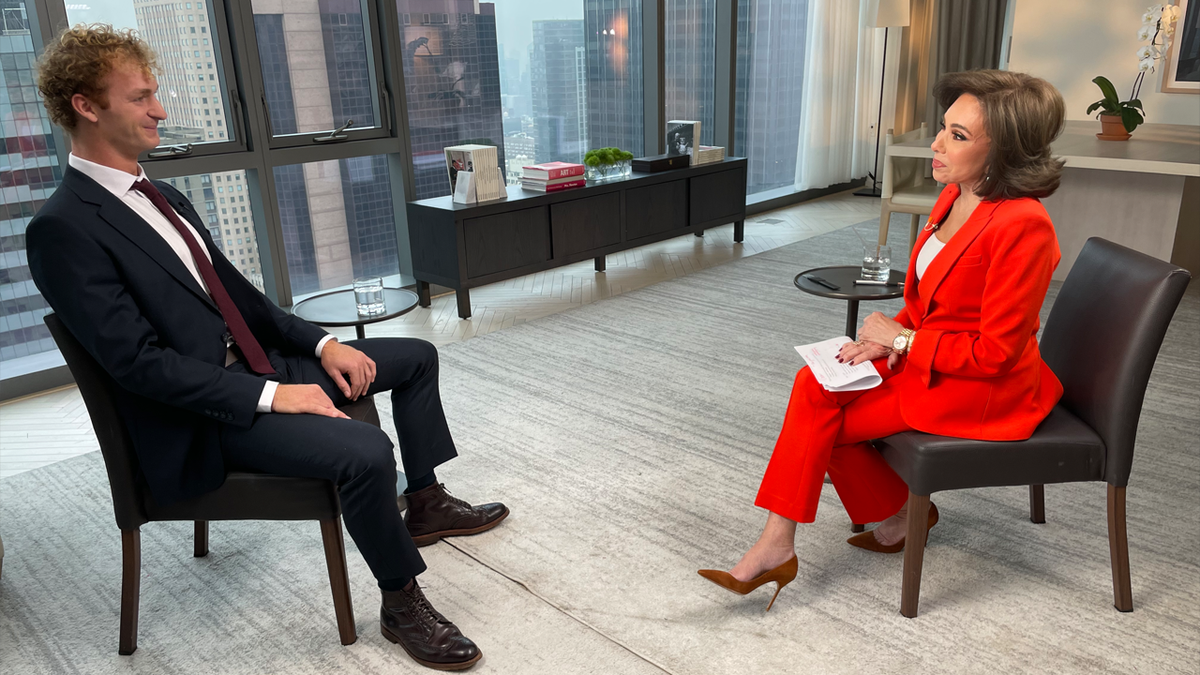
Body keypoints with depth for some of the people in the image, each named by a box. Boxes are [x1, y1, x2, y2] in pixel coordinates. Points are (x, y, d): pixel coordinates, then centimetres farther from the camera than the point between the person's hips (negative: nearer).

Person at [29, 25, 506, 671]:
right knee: (365, 449, -31)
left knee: (415, 356, 11)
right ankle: (402, 602, -7)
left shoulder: (161, 197, 12)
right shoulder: (61, 229, -16)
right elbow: (136, 360, -21)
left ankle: (424, 503, 24)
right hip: (199, 416, -9)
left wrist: (321, 343, 2)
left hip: (258, 363, 10)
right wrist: (270, 395, -24)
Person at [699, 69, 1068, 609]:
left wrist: (900, 338, -14)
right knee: (817, 385, -10)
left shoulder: (1022, 226, -25)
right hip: (925, 358, 8)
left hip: (981, 389, -8)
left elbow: (994, 351, -23)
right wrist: (886, 338, -5)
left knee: (820, 413, -13)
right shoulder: (955, 196, 2)